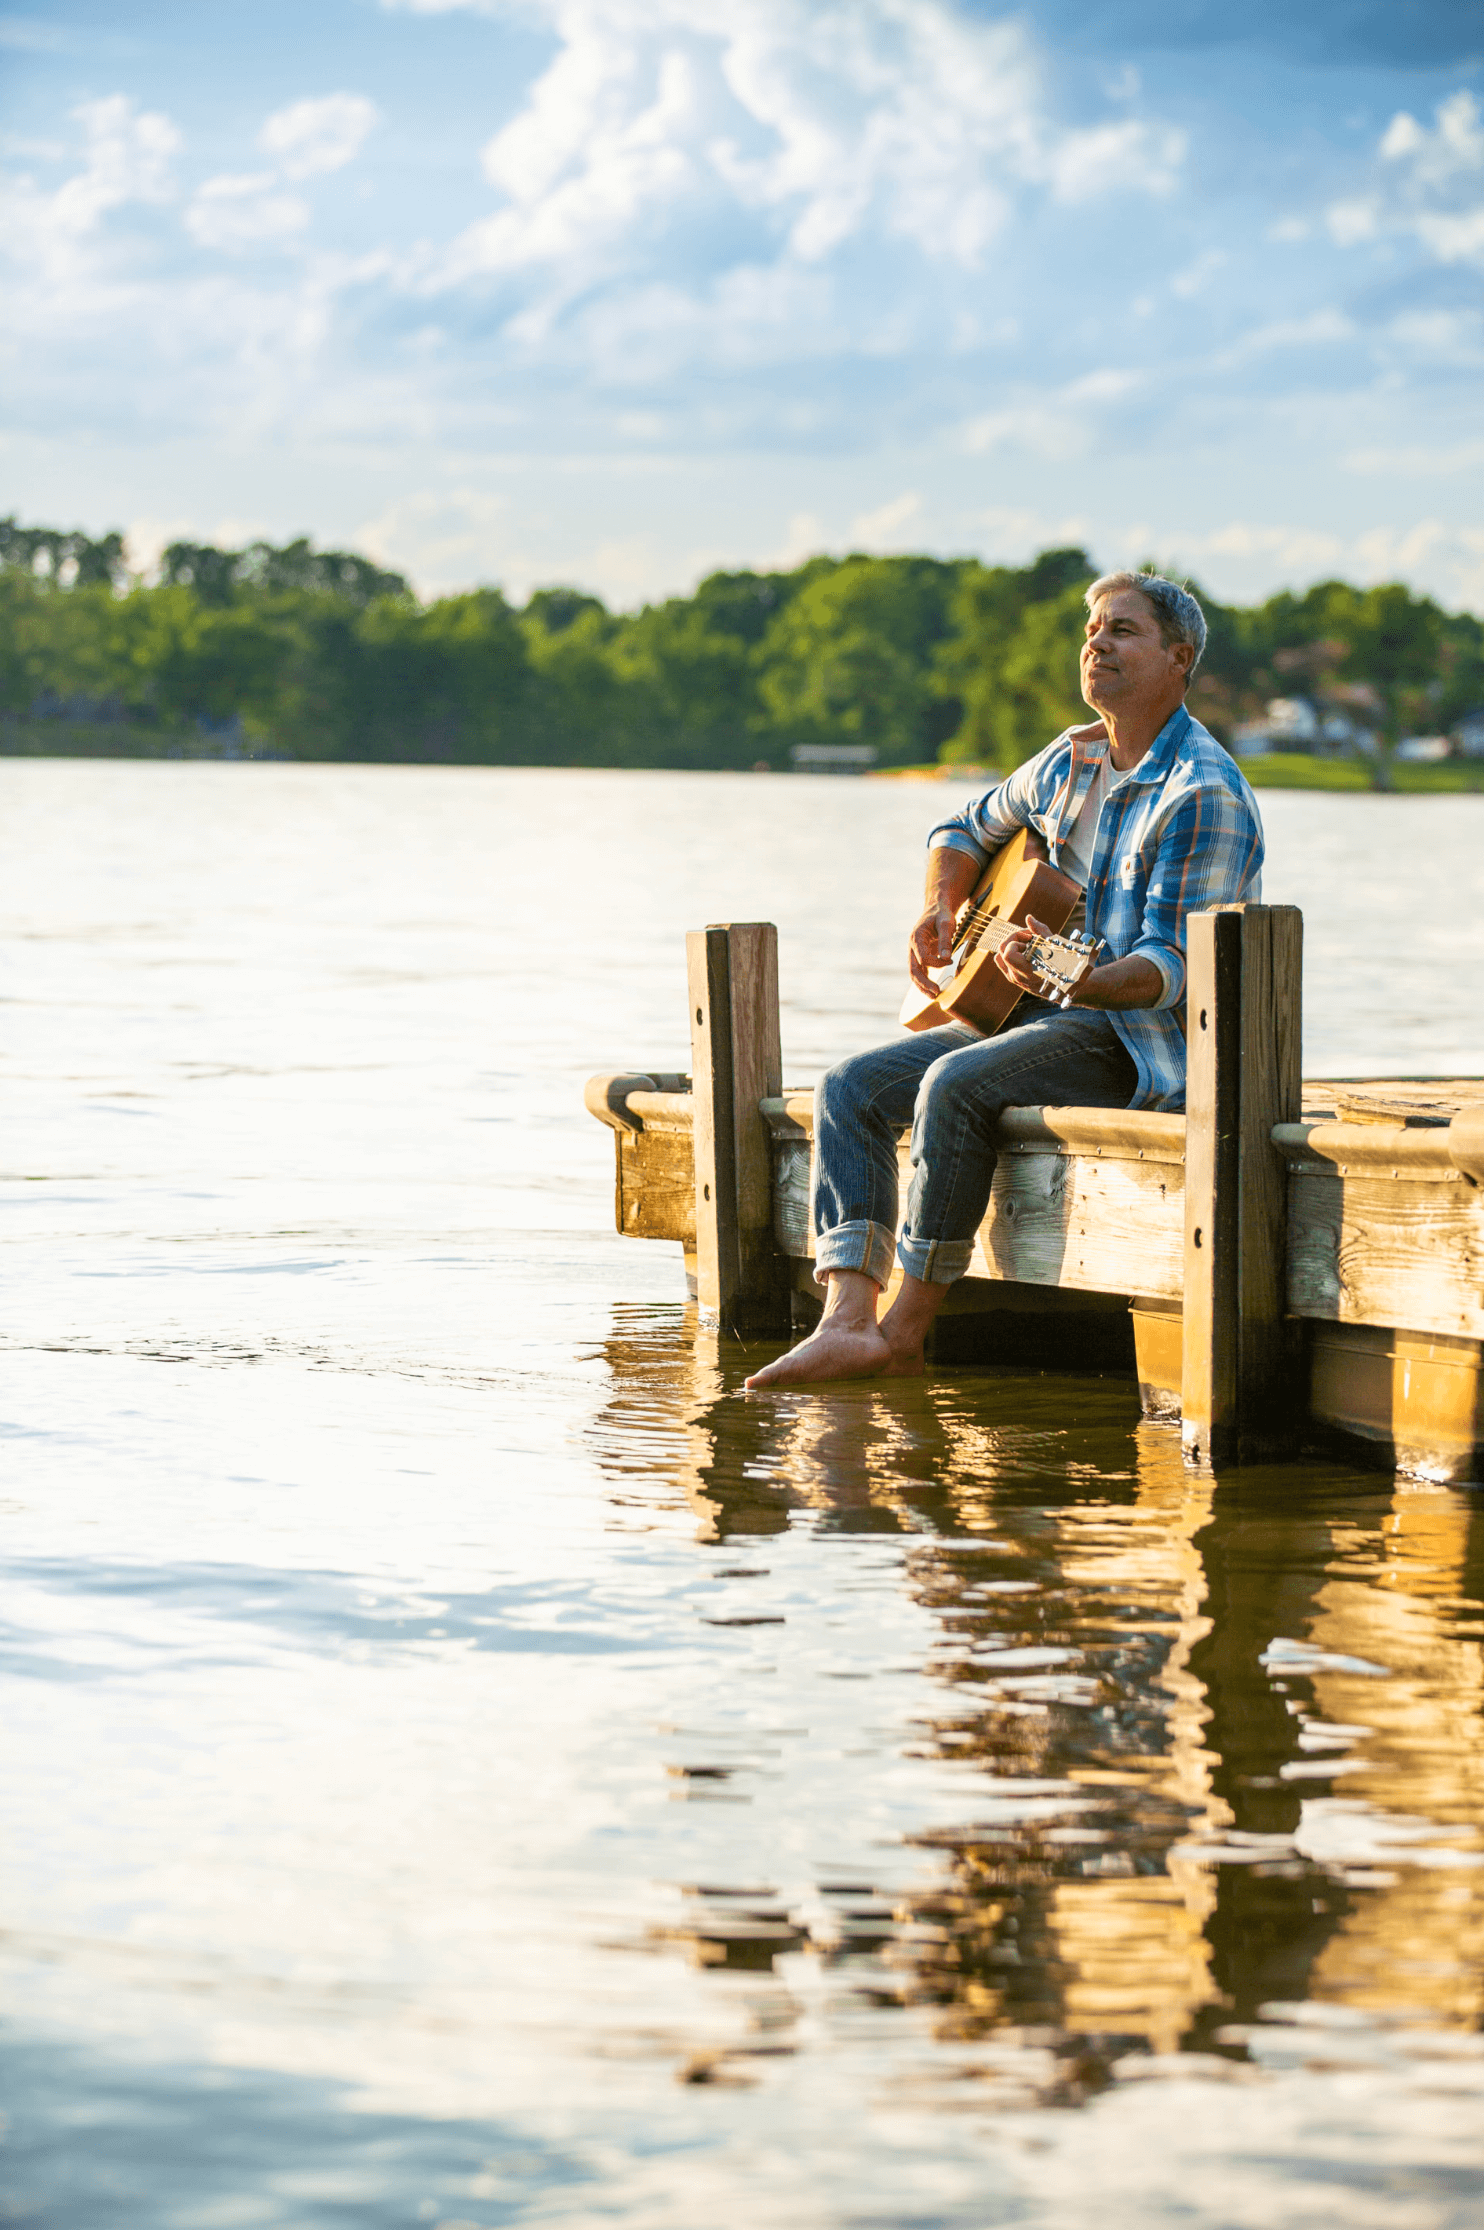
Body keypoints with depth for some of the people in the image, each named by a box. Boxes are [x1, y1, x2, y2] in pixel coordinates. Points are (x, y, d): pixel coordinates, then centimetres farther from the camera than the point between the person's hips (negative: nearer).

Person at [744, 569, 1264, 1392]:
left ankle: (902, 1333, -23)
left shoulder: (1203, 793, -14)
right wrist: (938, 913, 9)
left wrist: (1073, 979, -39)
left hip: (1144, 1041, -9)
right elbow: (967, 831, 30)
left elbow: (1168, 970, -20)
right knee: (852, 1086, -8)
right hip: (1039, 1015, 9)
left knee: (956, 1084, -33)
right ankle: (846, 1321, -24)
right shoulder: (1070, 760, 12)